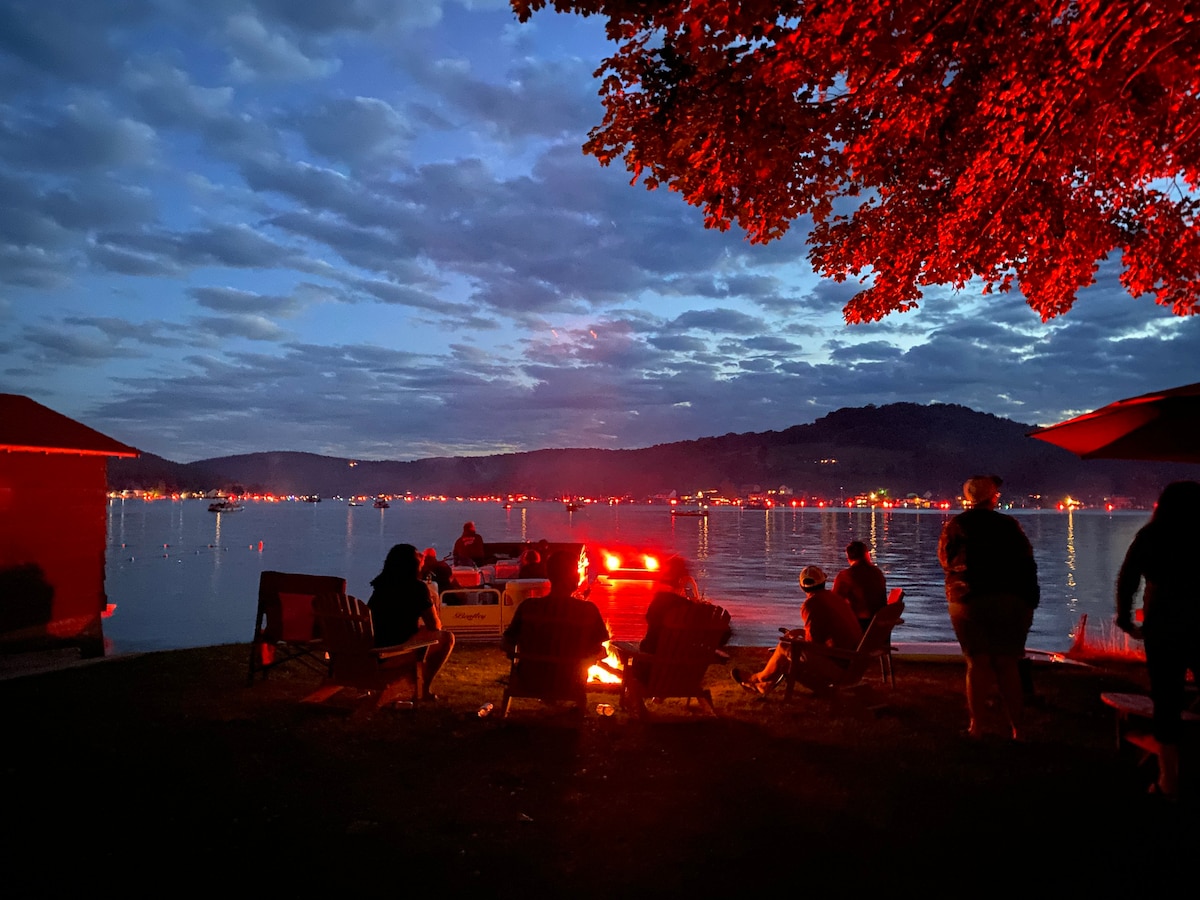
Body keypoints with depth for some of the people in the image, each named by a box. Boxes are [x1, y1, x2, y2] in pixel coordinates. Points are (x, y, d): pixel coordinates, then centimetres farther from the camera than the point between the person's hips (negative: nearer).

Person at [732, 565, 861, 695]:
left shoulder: (811, 604, -16)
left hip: (838, 666, -9)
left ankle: (758, 679, 25)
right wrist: (802, 632, 23)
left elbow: (812, 641, -14)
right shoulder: (835, 598, 10)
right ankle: (765, 685, 30)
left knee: (784, 648, 1)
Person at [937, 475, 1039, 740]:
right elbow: (1028, 566, 2)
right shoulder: (1009, 525, 1)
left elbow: (945, 561, 11)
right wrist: (1030, 603, 9)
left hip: (967, 601, 0)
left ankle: (977, 726, 5)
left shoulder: (954, 526, 0)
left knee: (977, 664, 4)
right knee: (1008, 666, 5)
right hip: (1010, 601, 1)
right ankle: (1017, 730, 7)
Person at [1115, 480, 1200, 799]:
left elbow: (1126, 579, -3)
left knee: (1166, 700, 6)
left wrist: (1126, 621, 6)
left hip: (1162, 626, 0)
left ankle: (1169, 782, 10)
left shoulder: (1151, 534, 1)